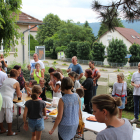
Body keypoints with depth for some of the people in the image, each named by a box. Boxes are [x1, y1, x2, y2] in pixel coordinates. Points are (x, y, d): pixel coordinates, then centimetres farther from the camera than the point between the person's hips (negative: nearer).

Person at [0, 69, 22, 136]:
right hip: (7, 99, -6)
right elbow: (18, 95, 9)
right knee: (9, 116, 5)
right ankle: (9, 132, 13)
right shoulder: (16, 82, 2)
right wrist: (20, 94, 33)